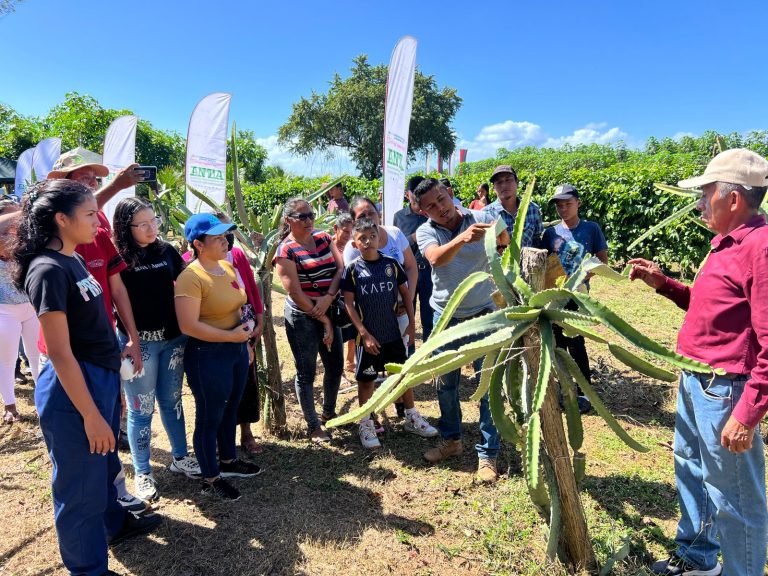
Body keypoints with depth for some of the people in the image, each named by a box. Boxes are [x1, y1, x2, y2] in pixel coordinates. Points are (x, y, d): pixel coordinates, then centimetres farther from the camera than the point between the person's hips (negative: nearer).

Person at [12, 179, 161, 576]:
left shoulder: (73, 260, 6)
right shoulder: (48, 270, -22)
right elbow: (60, 354, -22)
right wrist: (91, 416, -19)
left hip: (102, 378, 9)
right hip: (73, 388, -9)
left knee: (104, 466, 28)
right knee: (81, 484, 10)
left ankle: (115, 523, 52)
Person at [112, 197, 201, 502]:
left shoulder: (167, 250, 3)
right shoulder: (117, 258, -10)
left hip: (173, 338, 4)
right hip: (138, 342, -4)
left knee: (172, 400, 17)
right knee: (141, 408, 7)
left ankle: (179, 457, 33)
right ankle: (142, 473, 23)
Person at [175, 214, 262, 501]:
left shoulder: (228, 267, 5)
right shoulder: (191, 277, -20)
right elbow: (188, 326, -25)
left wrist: (245, 341, 14)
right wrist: (231, 336, -20)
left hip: (236, 349, 8)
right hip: (208, 355, -8)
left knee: (230, 410, 22)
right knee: (209, 417, 7)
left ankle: (228, 461, 42)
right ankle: (210, 479, 24)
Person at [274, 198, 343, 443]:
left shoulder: (324, 238, 6)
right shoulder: (286, 251, -11)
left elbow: (340, 268, -3)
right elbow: (295, 293, -15)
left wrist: (328, 298, -18)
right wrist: (323, 320, -13)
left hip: (329, 312, 6)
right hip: (302, 317, -6)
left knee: (336, 366, 15)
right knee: (306, 373, 7)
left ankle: (329, 412, 39)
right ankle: (314, 426, 23)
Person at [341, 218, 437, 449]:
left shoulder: (391, 263, 0)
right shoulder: (352, 269, -7)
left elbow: (405, 293, 8)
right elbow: (348, 304, -8)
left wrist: (412, 323, 3)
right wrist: (364, 334, -13)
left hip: (394, 332, 3)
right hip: (369, 336, -3)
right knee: (366, 380, 9)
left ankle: (412, 418, 30)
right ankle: (366, 425, 24)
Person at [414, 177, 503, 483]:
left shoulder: (481, 219, -10)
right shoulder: (426, 231, -8)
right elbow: (436, 258, -29)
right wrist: (461, 238, -49)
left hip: (483, 314, -2)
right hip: (446, 318, 2)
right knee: (445, 383, 14)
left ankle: (487, 453, 18)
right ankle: (451, 440, 36)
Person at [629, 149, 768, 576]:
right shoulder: (729, 242, 10)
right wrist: (663, 283, 9)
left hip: (725, 391, -10)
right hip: (695, 381, 10)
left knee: (734, 497, 6)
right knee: (692, 472, 24)